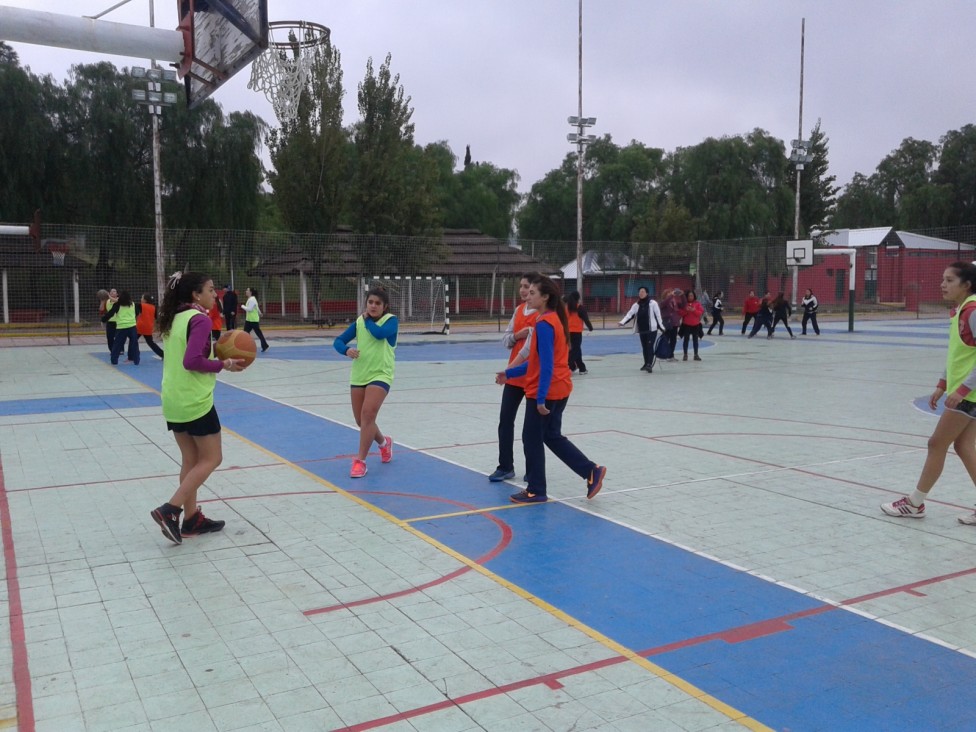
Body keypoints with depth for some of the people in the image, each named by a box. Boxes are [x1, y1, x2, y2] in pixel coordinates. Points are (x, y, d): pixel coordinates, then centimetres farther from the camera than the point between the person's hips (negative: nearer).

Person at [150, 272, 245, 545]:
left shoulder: (175, 318, 12)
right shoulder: (200, 319, -14)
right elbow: (192, 361, -24)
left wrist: (213, 352, 9)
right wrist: (224, 365, -12)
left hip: (173, 401, 9)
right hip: (195, 401, -9)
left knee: (191, 459, 15)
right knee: (211, 459, 3)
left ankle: (192, 518, 20)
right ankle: (170, 510, -5)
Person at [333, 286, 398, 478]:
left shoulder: (391, 320, -7)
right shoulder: (359, 322, 5)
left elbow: (380, 333, -28)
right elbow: (338, 341, 1)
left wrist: (367, 319, -10)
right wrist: (346, 350, -20)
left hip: (380, 375, -5)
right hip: (359, 376, 5)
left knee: (367, 414, -21)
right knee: (361, 420, 11)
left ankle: (360, 461, -12)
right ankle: (384, 442, 41)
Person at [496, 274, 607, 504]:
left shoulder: (544, 323, -18)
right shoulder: (555, 319, 12)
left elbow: (546, 365, -23)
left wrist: (541, 398, -24)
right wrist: (509, 374, 17)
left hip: (545, 392, -9)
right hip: (559, 389, 9)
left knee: (532, 439, 4)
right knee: (552, 436, 18)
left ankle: (535, 491, 15)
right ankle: (592, 471, 12)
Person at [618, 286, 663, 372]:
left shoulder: (653, 303, -7)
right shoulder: (636, 305, 5)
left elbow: (658, 316, -6)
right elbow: (630, 314, -3)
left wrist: (662, 328, -5)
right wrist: (622, 322, -18)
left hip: (652, 329, -5)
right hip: (641, 330, 5)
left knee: (650, 346, -13)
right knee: (644, 347, 14)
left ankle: (649, 365, -18)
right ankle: (646, 363, 28)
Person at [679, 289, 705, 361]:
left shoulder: (698, 303, 1)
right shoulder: (684, 303, -1)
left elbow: (701, 312, -5)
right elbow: (681, 313, -5)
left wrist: (694, 310, -20)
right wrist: (686, 310, -22)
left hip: (696, 325, 1)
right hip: (686, 325, -1)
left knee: (695, 339, 7)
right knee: (686, 339, 1)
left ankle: (696, 355, 13)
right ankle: (685, 355, 8)